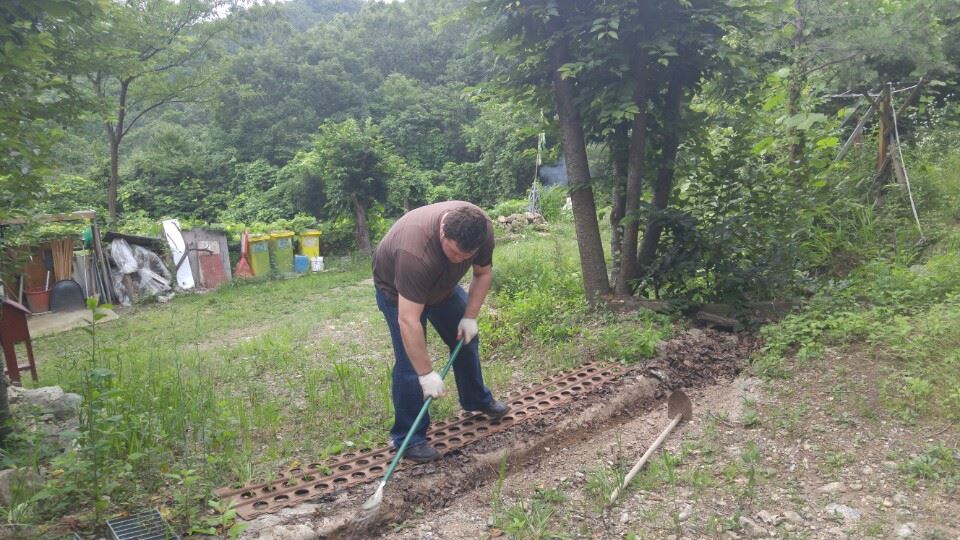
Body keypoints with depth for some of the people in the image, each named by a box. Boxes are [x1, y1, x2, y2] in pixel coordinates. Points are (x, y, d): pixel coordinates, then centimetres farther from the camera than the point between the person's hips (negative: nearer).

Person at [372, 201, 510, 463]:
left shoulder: (482, 228, -27)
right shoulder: (415, 252, -45)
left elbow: (483, 273, -8)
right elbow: (408, 321, -43)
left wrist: (470, 316, -14)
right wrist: (426, 374, -40)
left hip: (442, 283, 6)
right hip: (397, 289, -6)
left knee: (465, 338, 16)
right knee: (410, 362, -11)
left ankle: (476, 400, 38)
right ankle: (408, 439, 2)